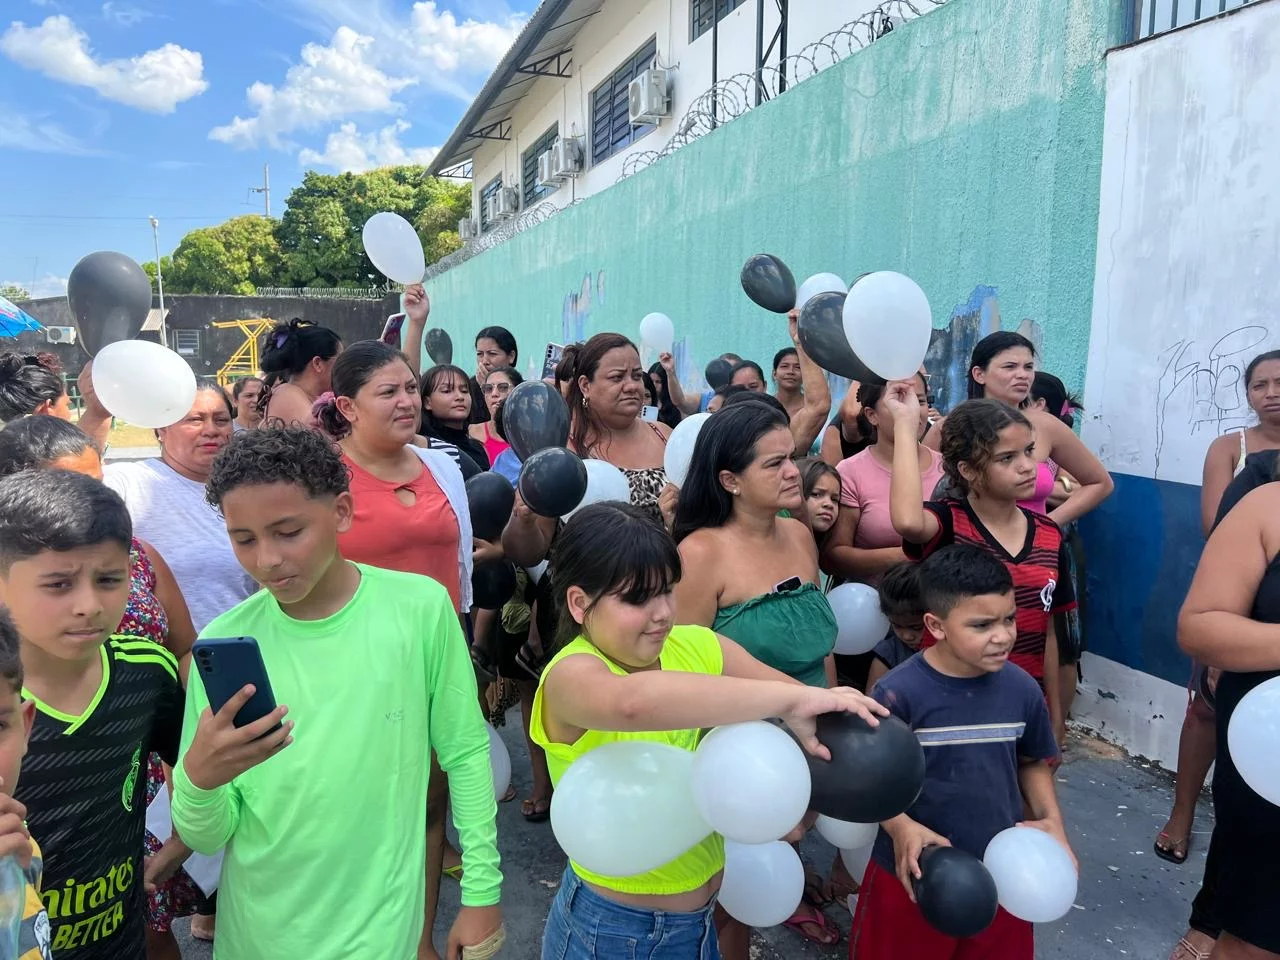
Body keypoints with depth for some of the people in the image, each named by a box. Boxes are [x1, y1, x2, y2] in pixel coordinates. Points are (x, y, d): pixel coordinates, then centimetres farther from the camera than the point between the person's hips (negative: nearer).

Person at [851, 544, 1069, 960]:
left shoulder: (1022, 689, -11)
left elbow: (1033, 763, 7)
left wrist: (1051, 819, -7)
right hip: (914, 874, -3)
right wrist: (901, 827, -30)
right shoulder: (899, 693, -24)